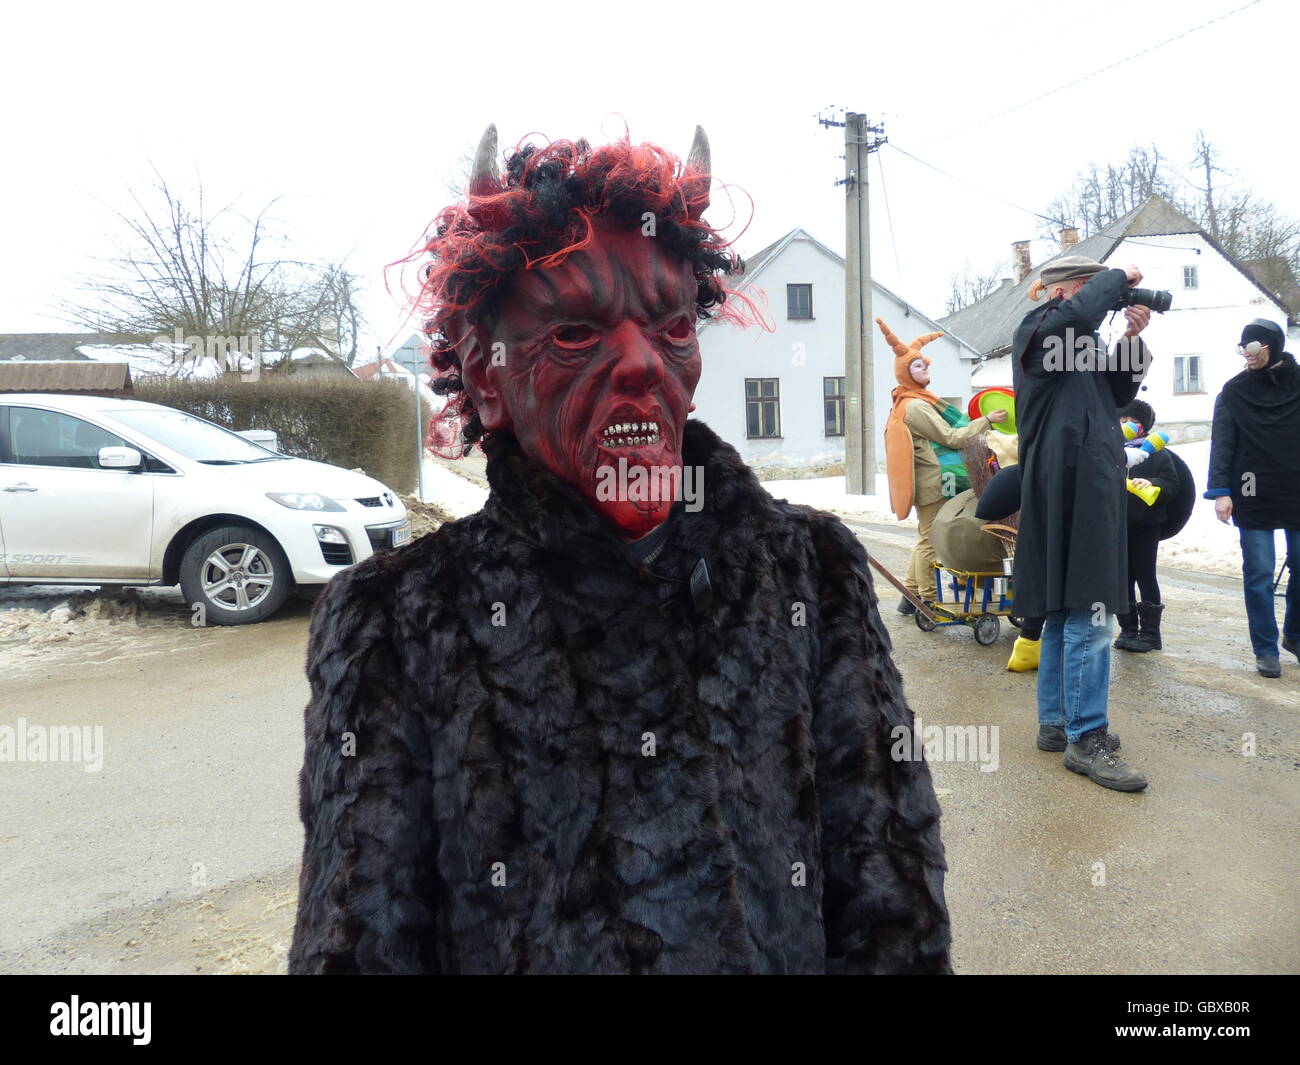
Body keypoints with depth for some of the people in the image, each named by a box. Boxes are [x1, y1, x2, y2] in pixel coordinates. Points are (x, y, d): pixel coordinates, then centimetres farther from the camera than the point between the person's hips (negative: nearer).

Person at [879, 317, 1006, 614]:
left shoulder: (918, 402, 18)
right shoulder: (915, 406, -15)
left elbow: (938, 438, 22)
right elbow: (950, 438, -16)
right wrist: (986, 421, -11)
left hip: (932, 483, 11)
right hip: (933, 484, -11)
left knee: (926, 539, 16)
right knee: (931, 541, -5)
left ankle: (911, 597, 22)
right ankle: (927, 603, 2)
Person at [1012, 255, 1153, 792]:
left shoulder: (1082, 342, 22)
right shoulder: (1036, 331, -6)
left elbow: (1119, 393, 21)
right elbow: (1080, 314, -27)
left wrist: (1131, 340, 6)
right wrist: (1119, 278, -9)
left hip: (1092, 486, 10)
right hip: (1070, 489, -10)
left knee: (1065, 612, 13)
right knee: (1088, 617, -10)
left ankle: (1057, 723, 22)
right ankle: (1086, 740, -4)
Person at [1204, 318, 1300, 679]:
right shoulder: (1234, 391, 2)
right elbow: (1222, 444, -3)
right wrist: (1220, 491, -13)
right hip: (1253, 497, -2)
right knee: (1259, 575, -1)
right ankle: (1266, 649, 7)